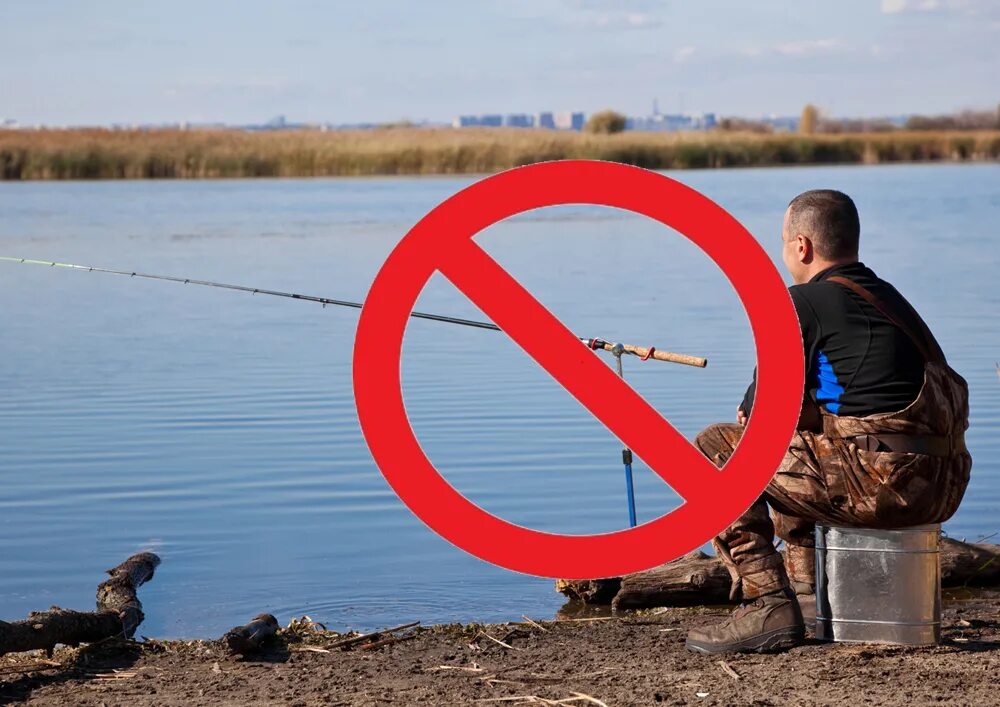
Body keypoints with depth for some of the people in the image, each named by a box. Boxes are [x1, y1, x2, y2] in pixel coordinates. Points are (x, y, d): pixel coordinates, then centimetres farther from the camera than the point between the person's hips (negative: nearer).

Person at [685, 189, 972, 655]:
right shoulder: (889, 297, 22)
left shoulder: (803, 303, -3)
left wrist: (749, 412, 22)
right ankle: (806, 593, 37)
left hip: (884, 483, -9)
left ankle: (769, 607, -5)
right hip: (944, 485, 9)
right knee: (798, 448, 34)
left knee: (716, 450, 1)